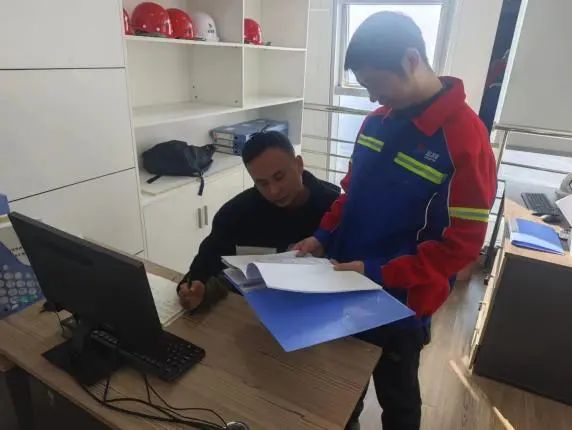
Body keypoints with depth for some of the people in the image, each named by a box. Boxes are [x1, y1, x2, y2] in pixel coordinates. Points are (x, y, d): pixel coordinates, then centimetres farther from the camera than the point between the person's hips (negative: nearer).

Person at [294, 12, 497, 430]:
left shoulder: (466, 140, -20)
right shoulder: (377, 121, 0)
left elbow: (462, 244, -18)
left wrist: (378, 272, -22)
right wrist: (323, 236, -3)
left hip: (399, 303, -6)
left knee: (397, 396, 21)